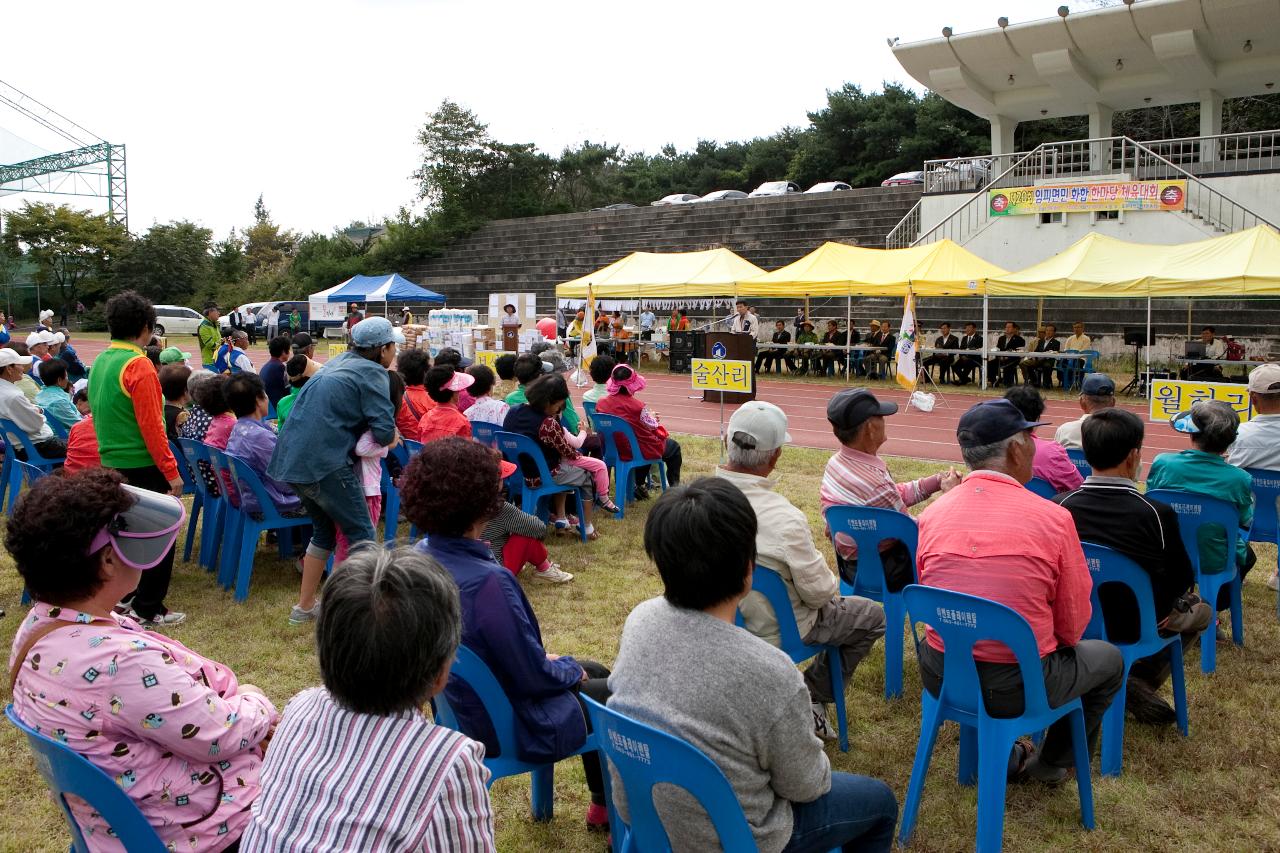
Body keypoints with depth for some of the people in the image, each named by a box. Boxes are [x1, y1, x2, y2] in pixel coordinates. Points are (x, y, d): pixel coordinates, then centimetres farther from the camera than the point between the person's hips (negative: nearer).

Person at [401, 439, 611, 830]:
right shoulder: (487, 581, -37)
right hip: (511, 724, -8)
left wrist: (542, 656, 9)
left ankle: (600, 802, 42)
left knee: (596, 672, 27)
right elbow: (532, 676, -26)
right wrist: (570, 669, -6)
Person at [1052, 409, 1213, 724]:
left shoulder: (1058, 506, -17)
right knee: (1201, 608, 28)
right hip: (1138, 625, -4)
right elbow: (1183, 581, -9)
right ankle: (1142, 678, 9)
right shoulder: (1157, 514, -24)